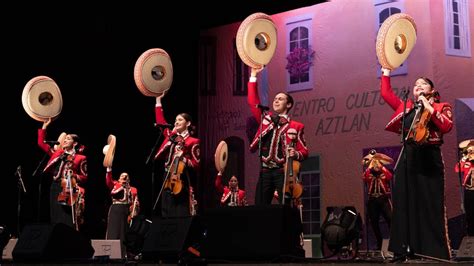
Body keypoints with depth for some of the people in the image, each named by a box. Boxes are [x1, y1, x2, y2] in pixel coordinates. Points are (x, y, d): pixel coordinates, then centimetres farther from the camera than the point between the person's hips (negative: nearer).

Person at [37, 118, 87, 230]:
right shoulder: (57, 154, 16)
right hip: (55, 189, 5)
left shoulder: (80, 158, 3)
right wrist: (45, 126, 14)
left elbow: (84, 177, 3)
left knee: (68, 221, -10)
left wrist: (74, 176, -17)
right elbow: (41, 143, 18)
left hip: (69, 191, -5)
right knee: (56, 219, 4)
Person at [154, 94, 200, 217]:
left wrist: (184, 159, -19)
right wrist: (158, 101, 18)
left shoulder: (192, 142, -2)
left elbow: (196, 165, -2)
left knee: (181, 215, -8)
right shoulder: (171, 136, 13)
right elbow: (160, 121, 20)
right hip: (168, 179, 6)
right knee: (167, 215, 6)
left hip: (181, 180, -6)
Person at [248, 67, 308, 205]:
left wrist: (296, 154, -19)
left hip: (282, 172, -4)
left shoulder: (295, 126, 4)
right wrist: (253, 75, 5)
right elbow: (252, 101, 9)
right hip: (265, 172, 4)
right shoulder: (265, 118, 14)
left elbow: (304, 151, 4)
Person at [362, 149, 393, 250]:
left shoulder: (384, 172, 6)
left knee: (390, 219, -15)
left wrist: (382, 166, -11)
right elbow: (364, 178, -13)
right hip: (372, 200, 2)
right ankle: (379, 244, 18)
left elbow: (390, 177, -16)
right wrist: (369, 167, -12)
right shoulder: (368, 173, 9)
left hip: (384, 199, -2)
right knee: (374, 223, 6)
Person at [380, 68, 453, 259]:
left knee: (430, 206, -7)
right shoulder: (406, 107, 18)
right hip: (408, 159, 4)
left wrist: (429, 108, -12)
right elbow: (386, 93, 18)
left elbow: (447, 126, -11)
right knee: (405, 204, 1)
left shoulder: (441, 107, 7)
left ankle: (435, 252, -6)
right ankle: (405, 250, 4)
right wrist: (386, 72, 17)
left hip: (429, 159, -4)